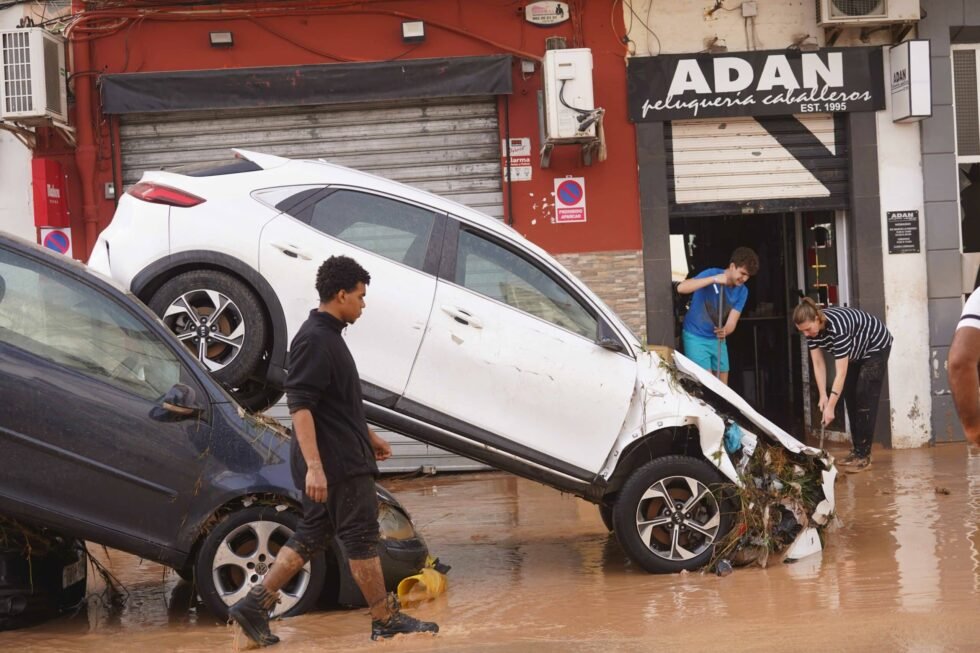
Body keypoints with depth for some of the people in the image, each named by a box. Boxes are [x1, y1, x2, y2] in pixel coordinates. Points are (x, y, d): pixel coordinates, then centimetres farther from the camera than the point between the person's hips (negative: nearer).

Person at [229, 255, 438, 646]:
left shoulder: (328, 335, 15)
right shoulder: (314, 339, -17)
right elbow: (299, 405, -24)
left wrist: (369, 437, 30)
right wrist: (313, 465, -29)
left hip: (342, 457, 10)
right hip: (336, 464, -10)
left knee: (311, 534, 12)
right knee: (361, 536, 0)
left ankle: (255, 605, 11)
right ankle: (386, 621, 10)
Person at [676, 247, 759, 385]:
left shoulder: (742, 291, -3)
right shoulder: (712, 274, -18)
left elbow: (732, 322, -10)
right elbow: (681, 288, -33)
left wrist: (725, 331, -34)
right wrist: (713, 279, -39)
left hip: (717, 339, 6)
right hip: (696, 337, -6)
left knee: (723, 385, 8)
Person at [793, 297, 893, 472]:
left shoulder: (837, 327, -41)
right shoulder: (812, 328, -18)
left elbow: (841, 373, -39)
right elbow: (818, 364, -13)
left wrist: (830, 407, -39)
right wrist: (823, 396, -20)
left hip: (875, 347, -8)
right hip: (855, 352, 8)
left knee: (865, 399, -13)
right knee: (850, 398, 6)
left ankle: (863, 456, -12)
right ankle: (856, 450, 14)